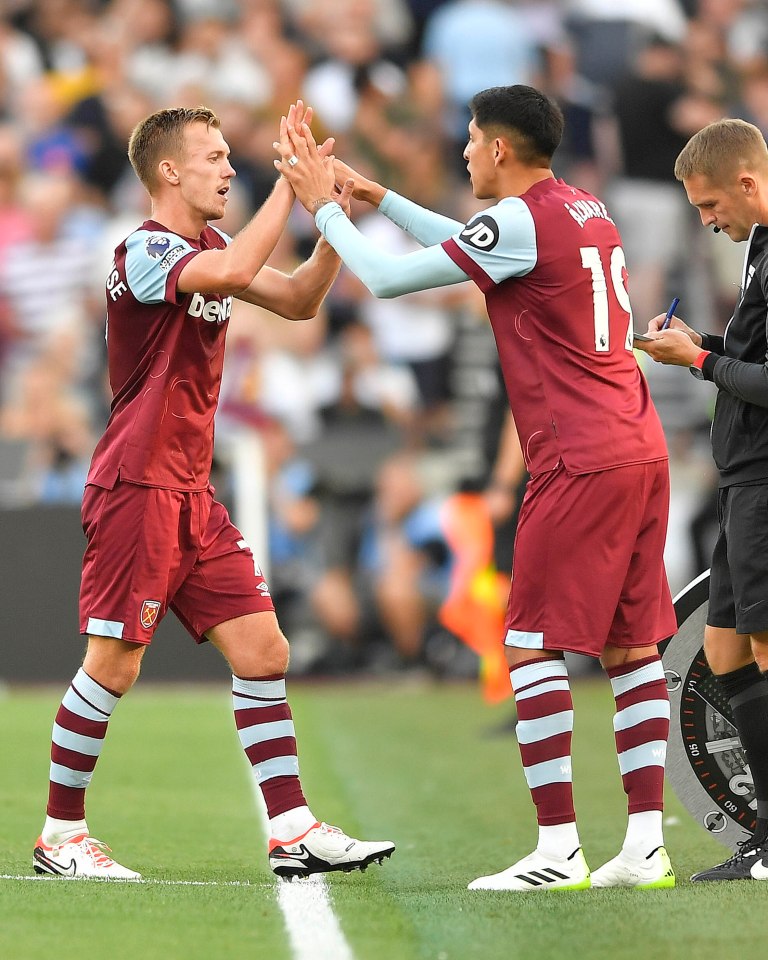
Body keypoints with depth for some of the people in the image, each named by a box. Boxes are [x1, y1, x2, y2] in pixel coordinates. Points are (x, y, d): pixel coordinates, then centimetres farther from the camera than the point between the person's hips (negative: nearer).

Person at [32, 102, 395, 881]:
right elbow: (232, 272, -33)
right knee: (113, 665, -3)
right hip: (136, 488, -9)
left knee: (262, 649, 2)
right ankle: (60, 835, 9)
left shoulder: (208, 247, 13)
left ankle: (292, 831, 3)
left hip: (192, 494, 9)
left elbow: (297, 300, 16)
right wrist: (290, 182, -27)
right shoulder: (144, 251, -14)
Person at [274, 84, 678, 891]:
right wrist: (381, 199, 34)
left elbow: (386, 279, -8)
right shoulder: (587, 212, 15)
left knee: (531, 646, -4)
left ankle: (558, 849, -8)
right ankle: (646, 845, 4)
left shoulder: (522, 220, -11)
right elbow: (470, 247, 33)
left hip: (580, 462, -9)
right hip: (641, 452, 9)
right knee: (630, 646, 8)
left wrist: (325, 205, 6)